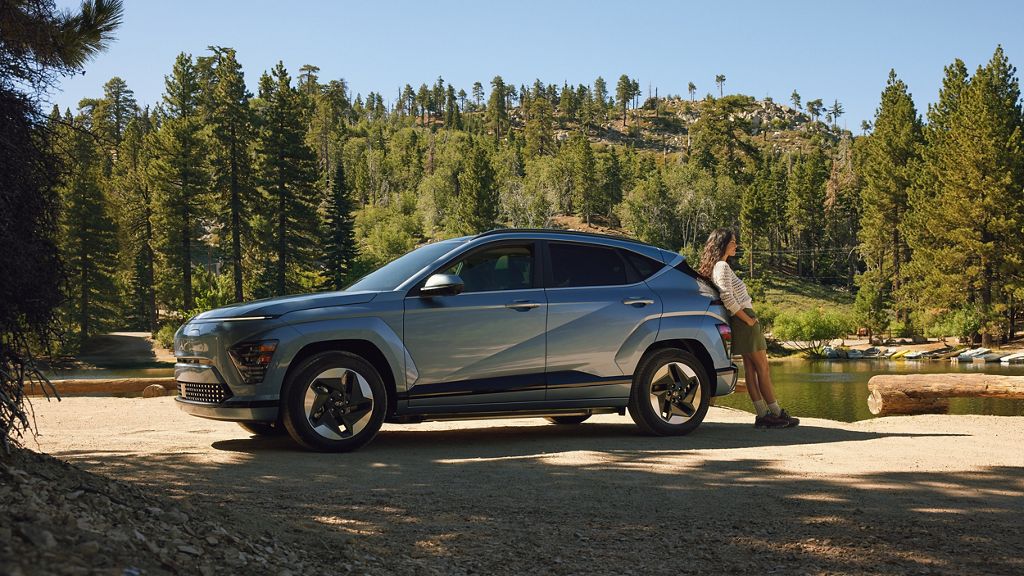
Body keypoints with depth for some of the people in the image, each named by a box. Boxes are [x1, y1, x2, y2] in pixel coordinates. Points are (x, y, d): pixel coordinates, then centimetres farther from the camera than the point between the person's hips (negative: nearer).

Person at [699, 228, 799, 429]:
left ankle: (763, 415, 5)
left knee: (751, 369, 6)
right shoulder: (722, 267, -14)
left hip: (743, 320, 10)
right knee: (762, 367, -6)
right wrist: (748, 320, -17)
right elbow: (728, 298, -23)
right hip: (743, 319, -10)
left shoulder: (720, 266, 17)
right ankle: (776, 413, -4)